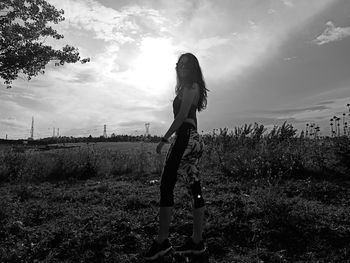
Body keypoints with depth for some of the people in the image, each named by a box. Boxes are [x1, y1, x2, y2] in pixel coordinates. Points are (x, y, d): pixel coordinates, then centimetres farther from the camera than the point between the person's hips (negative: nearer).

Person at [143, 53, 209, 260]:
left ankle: (162, 241, -5)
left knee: (166, 185, -11)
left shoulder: (190, 86, -1)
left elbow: (182, 115, -13)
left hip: (186, 137, -10)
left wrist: (164, 138, -14)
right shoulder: (190, 88, 26)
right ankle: (197, 241, 14)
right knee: (195, 190, 6)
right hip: (193, 139, 10)